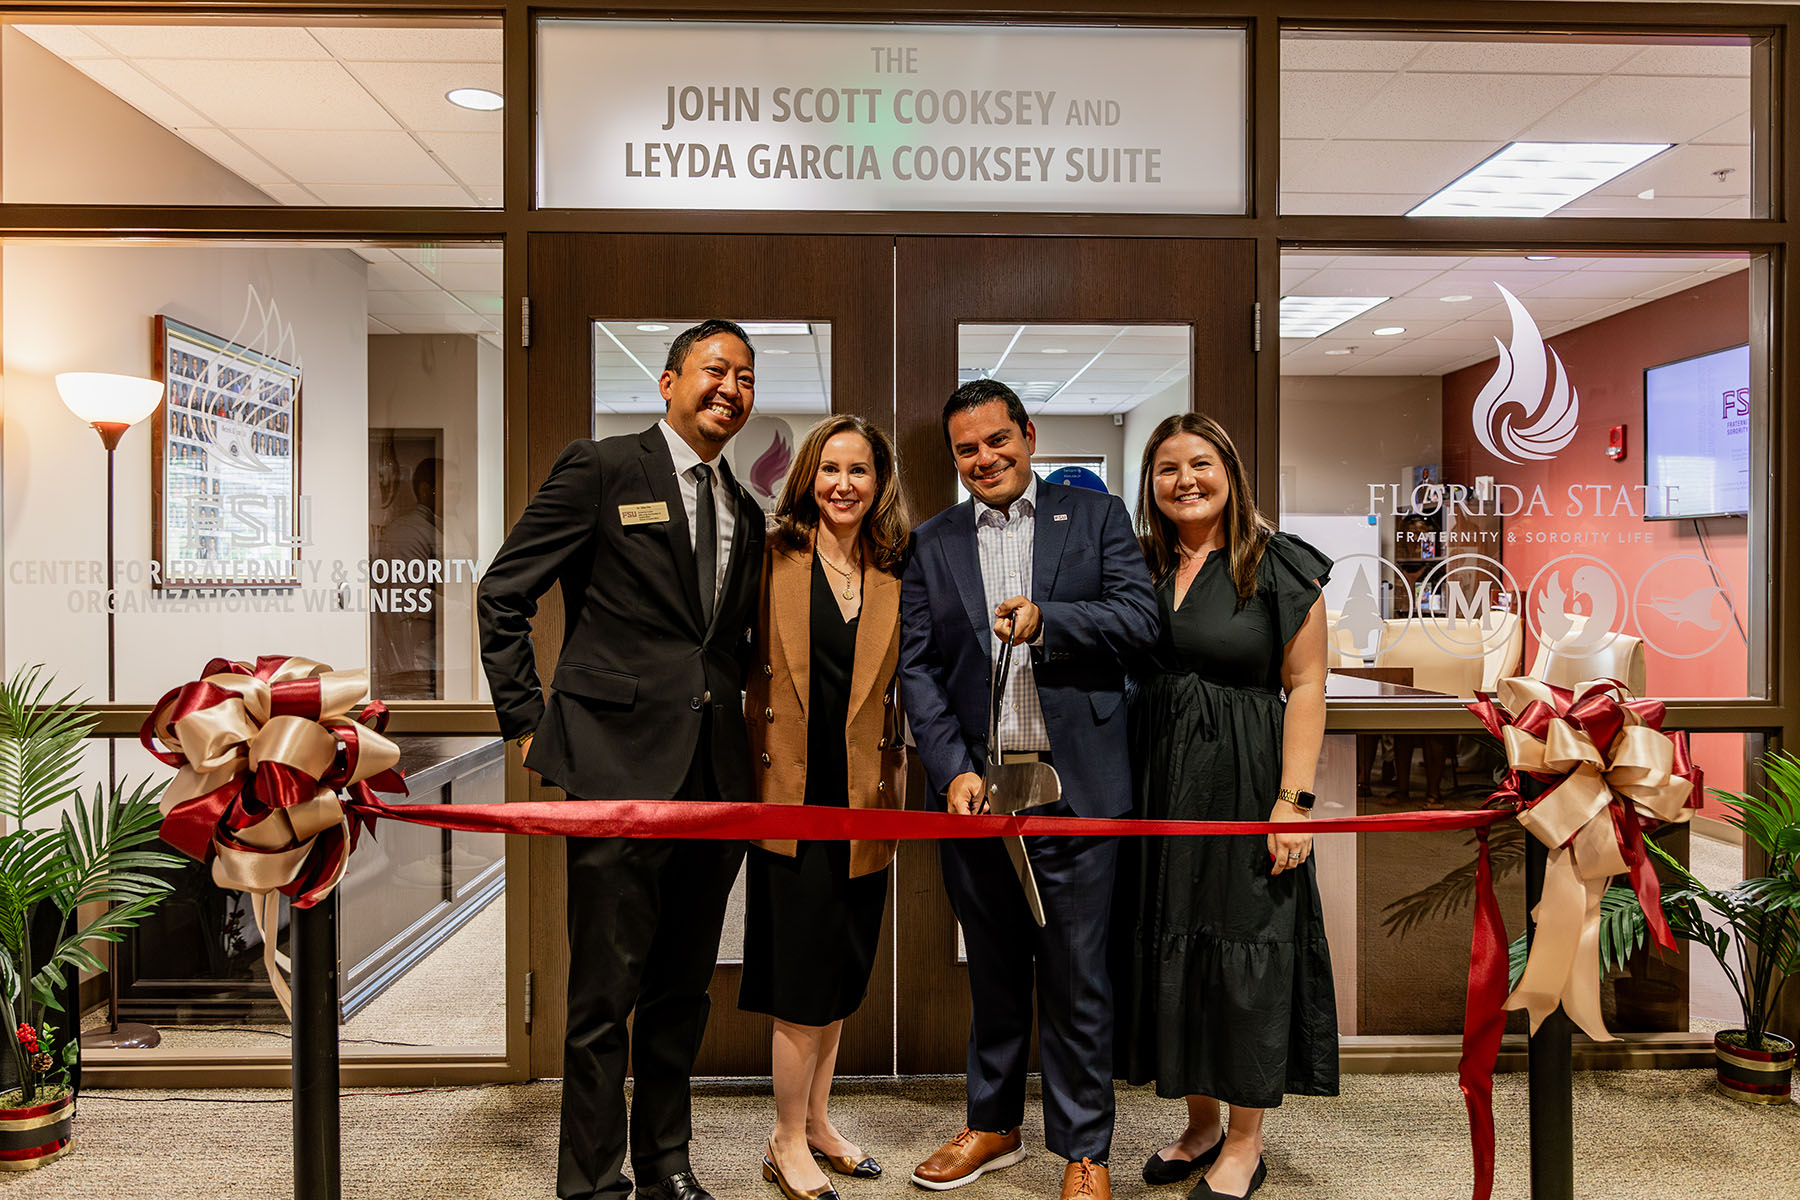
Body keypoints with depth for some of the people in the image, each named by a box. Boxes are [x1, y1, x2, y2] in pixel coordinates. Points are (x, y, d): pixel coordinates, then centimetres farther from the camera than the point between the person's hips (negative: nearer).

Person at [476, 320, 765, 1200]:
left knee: (684, 986, 15)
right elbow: (503, 594, -2)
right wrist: (527, 722, -4)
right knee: (606, 989, 2)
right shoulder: (601, 470, -2)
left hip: (716, 775, 6)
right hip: (622, 764, -6)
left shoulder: (744, 513, 16)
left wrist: (735, 719, 11)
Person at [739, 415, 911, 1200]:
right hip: (791, 791, -4)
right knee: (803, 972, 1)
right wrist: (747, 771, -11)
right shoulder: (773, 559, -4)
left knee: (844, 967, 15)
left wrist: (895, 779, 1)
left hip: (863, 799, 4)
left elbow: (902, 690, 10)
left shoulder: (895, 576, 6)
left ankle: (817, 1120, 32)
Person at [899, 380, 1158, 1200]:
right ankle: (993, 1124, 35)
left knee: (1077, 978, 6)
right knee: (992, 970, 16)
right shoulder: (932, 544, 9)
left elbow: (1140, 619, -5)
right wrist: (953, 771, -8)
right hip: (974, 785, 2)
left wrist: (1044, 619, -19)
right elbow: (916, 667, 3)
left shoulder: (1096, 517, 6)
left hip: (1075, 786, -2)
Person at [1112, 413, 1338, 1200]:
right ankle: (1200, 1125, 29)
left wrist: (1293, 799, -16)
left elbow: (1304, 687, -8)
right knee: (1168, 947, 11)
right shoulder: (1140, 568, 9)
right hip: (1155, 784, 5)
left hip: (1242, 781, -5)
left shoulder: (1280, 567, -4)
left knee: (1243, 948, 3)